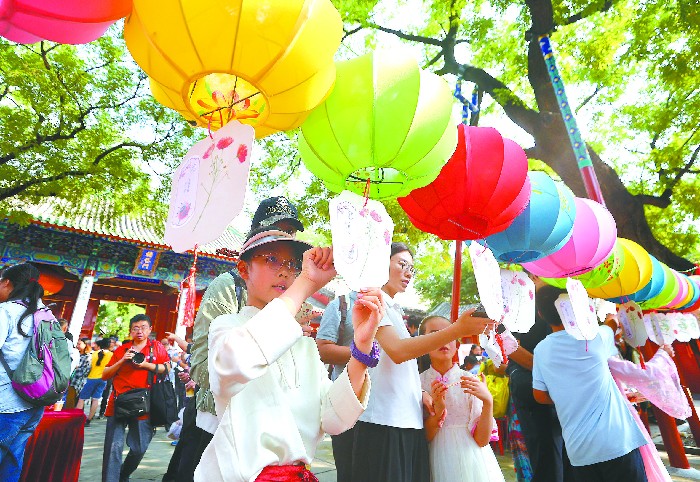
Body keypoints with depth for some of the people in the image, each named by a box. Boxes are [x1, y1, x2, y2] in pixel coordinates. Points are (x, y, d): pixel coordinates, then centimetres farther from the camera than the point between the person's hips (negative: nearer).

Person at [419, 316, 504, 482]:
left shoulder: (472, 381, -9)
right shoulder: (417, 383, -9)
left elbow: (482, 440, -11)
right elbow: (419, 440, -10)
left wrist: (488, 401, -25)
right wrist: (437, 411, -26)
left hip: (471, 461, 1)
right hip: (437, 462, 0)